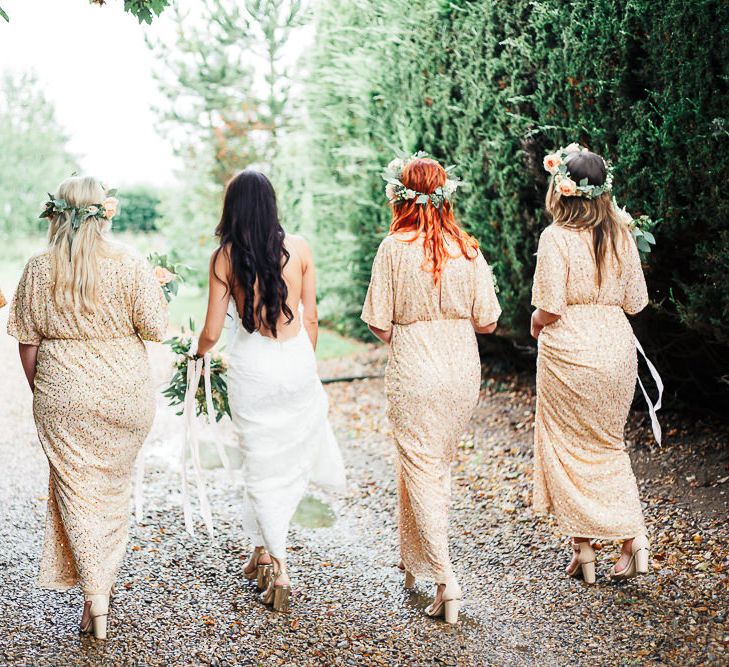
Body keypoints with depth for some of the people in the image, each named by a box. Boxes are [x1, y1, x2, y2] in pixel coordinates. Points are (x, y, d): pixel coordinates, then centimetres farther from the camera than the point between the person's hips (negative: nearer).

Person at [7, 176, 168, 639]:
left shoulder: (39, 269, -4)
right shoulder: (130, 265, -9)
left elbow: (27, 340, 0)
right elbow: (155, 328, -9)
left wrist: (39, 390, 13)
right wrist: (156, 288, 10)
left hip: (63, 395, 0)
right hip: (125, 391, 0)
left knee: (77, 489, 6)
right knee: (114, 486, 19)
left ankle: (95, 599, -1)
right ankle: (106, 576, 34)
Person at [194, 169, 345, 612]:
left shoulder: (224, 258, -6)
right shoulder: (298, 248, -3)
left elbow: (212, 332, -4)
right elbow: (311, 318, 4)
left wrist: (198, 352, 19)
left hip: (251, 366, -1)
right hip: (298, 363, 1)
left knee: (262, 466, 9)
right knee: (294, 460, 19)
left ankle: (278, 567, 6)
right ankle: (265, 550, 25)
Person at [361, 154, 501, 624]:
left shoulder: (394, 248, -10)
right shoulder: (468, 249, -1)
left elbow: (380, 325, -8)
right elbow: (487, 321, 2)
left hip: (414, 373, -4)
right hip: (463, 372, 4)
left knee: (420, 471, 1)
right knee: (440, 466, 18)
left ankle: (446, 581, -7)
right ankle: (418, 562, 31)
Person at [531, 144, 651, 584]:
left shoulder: (557, 237, -13)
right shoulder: (622, 236, 3)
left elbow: (549, 310, -16)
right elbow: (636, 302, 7)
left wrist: (536, 325, 6)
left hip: (569, 351, -5)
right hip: (617, 346, 5)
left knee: (568, 448, 9)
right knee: (609, 444, 19)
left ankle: (584, 551, 13)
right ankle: (635, 535, 6)